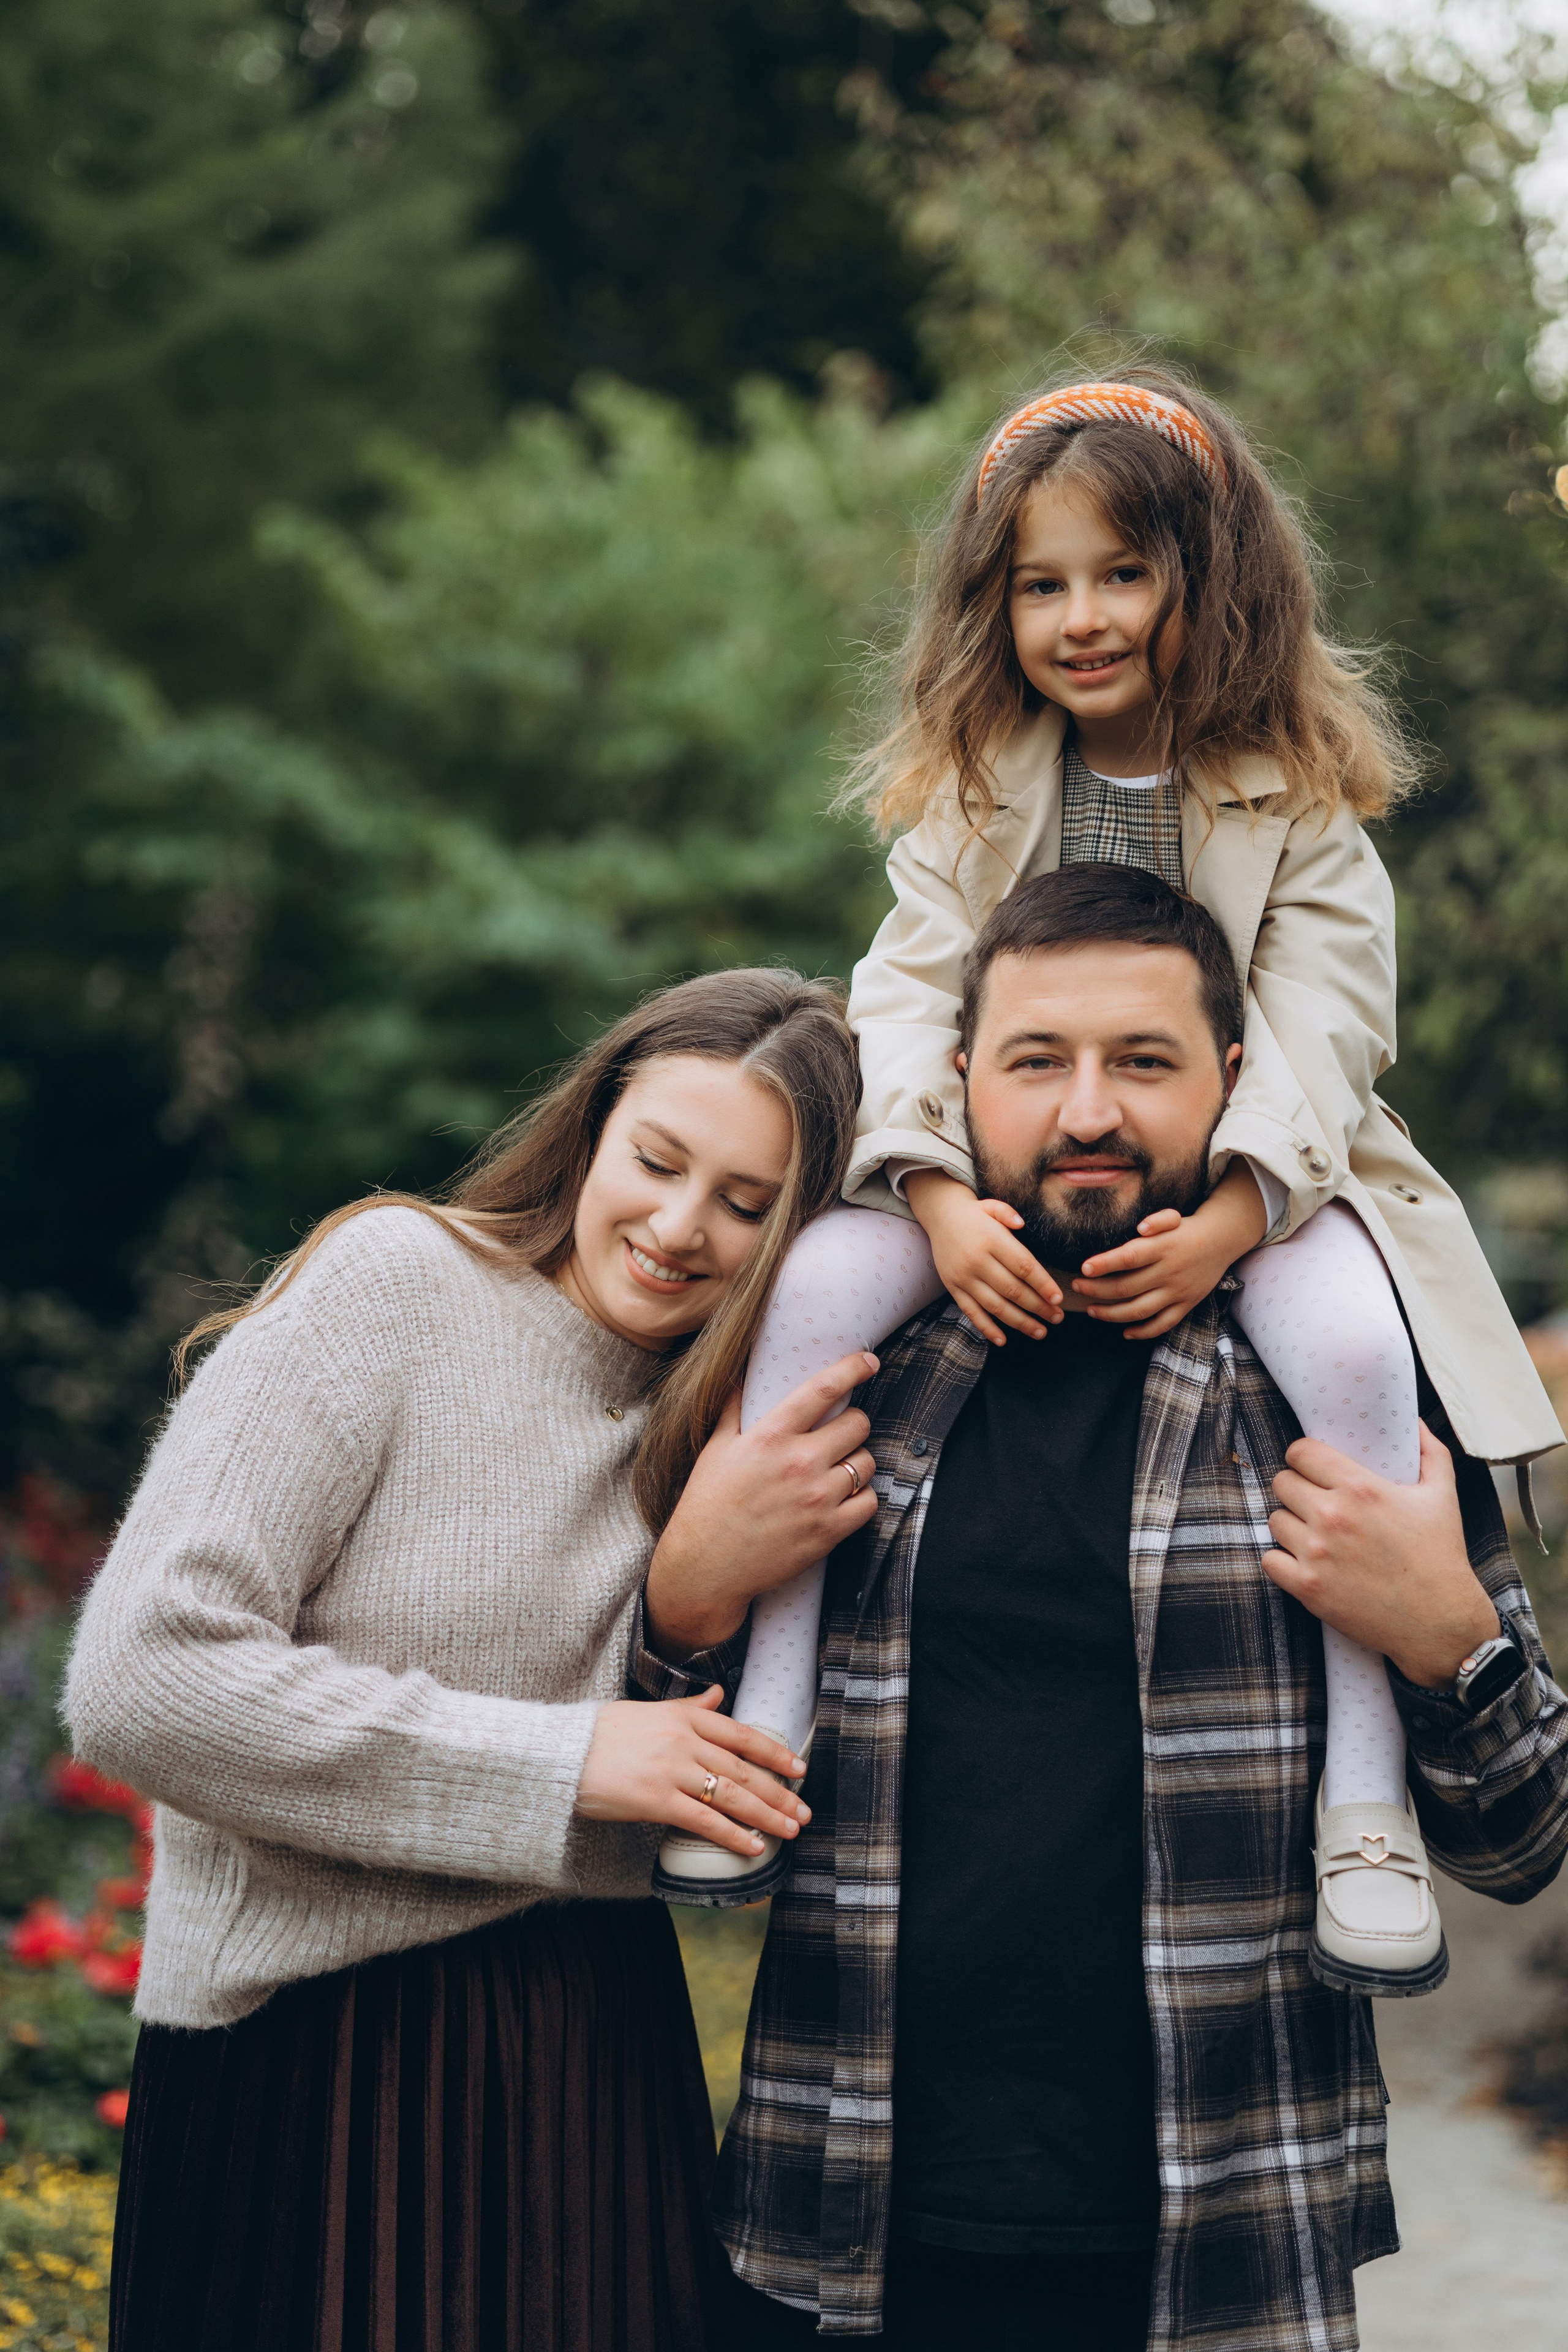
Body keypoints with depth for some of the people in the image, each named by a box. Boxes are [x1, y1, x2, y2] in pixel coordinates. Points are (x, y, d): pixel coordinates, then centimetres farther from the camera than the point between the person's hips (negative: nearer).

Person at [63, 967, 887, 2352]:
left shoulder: (732, 1417, 9)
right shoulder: (391, 1283, -9)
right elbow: (142, 1683, -19)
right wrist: (561, 1765, -15)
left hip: (603, 2054, 5)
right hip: (314, 2044, -5)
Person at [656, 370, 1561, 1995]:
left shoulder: (1297, 799, -1)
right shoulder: (974, 783, 5)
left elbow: (1318, 1030, -10)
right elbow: (906, 992, -4)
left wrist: (1227, 1224, -28)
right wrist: (941, 1199, -24)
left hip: (1242, 1181, -2)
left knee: (1350, 1342, -33)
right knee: (810, 1285, -25)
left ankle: (1363, 1800, -26)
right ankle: (770, 1725, -19)